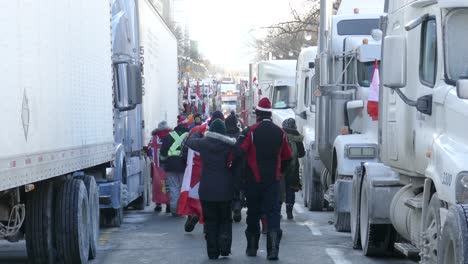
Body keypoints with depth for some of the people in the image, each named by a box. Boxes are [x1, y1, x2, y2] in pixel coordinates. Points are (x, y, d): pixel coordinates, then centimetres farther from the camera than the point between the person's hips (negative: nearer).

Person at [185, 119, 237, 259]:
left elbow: (190, 141, 15)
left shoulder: (204, 143, -5)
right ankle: (224, 247, -1)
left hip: (207, 190, 0)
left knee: (211, 222, 7)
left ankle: (213, 252, 5)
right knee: (225, 220, 13)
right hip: (226, 190, 0)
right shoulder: (230, 144, -6)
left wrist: (198, 132, 32)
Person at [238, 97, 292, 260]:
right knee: (273, 213, 0)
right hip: (273, 180, 1)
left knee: (253, 214, 12)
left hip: (254, 180, -1)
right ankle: (273, 249, -13)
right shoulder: (280, 133, 1)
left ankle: (252, 247, 21)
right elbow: (287, 157, 9)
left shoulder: (251, 131, -10)